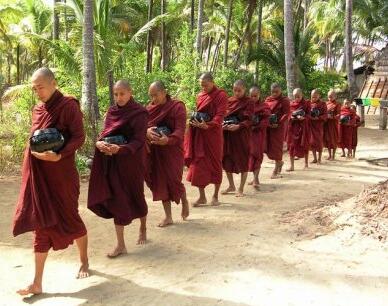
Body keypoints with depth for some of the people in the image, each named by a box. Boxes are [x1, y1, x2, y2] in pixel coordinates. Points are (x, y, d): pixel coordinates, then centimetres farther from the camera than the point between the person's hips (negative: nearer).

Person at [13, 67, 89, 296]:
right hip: (39, 174, 6)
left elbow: (79, 137, -15)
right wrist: (34, 150, 0)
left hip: (61, 174, -5)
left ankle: (84, 262, 33)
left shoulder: (69, 105, -9)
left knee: (69, 218, 8)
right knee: (42, 224, 5)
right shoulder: (38, 109, 11)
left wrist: (59, 156, -27)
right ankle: (37, 283, 9)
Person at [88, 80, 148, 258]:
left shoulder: (139, 113, -9)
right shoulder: (111, 112, 7)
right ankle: (120, 245, 7)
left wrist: (120, 148, -33)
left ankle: (143, 228, 42)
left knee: (135, 196, 12)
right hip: (113, 163, 4)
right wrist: (99, 143, -15)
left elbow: (138, 141, -16)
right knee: (116, 199, 1)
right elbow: (104, 134, 9)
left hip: (131, 162, -4)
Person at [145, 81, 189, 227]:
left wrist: (168, 140, -38)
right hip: (155, 151, 5)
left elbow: (180, 130, -19)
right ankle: (168, 216, 18)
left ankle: (184, 201, 32)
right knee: (160, 182, 6)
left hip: (172, 150, -5)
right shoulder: (150, 108, 5)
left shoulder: (177, 107, -10)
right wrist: (146, 131, -26)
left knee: (174, 181, -3)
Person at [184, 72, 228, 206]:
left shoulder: (221, 95, -6)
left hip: (213, 134, -5)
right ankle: (202, 197, 11)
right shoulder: (200, 96, 12)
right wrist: (194, 120, 0)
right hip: (199, 134, 5)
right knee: (198, 164, 2)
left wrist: (208, 125, -31)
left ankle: (215, 196, 18)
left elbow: (220, 115, -16)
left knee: (215, 163, 6)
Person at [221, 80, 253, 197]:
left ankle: (241, 189, 14)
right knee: (226, 160, 7)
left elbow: (248, 121, -10)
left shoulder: (248, 102, -4)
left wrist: (238, 126, -26)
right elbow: (223, 116, 11)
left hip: (242, 135, -4)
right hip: (227, 134, 4)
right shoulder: (229, 101, 8)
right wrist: (223, 125, -10)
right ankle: (231, 186, 25)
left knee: (243, 161, 3)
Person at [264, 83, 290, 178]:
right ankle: (280, 162, 32)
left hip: (279, 126, -5)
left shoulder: (284, 100, -5)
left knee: (276, 147, -3)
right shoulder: (268, 100, 10)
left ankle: (276, 171, 7)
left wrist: (278, 123, -22)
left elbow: (286, 114, -11)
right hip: (268, 126, 5)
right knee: (268, 146, 7)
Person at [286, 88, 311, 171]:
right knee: (292, 145, -3)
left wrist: (303, 117, -24)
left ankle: (306, 163, 26)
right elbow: (288, 114, 9)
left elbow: (309, 115, -5)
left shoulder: (306, 103, -1)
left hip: (303, 126, -2)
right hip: (293, 126, 2)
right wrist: (291, 117, -13)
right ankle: (292, 166, 2)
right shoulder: (291, 104, 6)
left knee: (304, 145, 8)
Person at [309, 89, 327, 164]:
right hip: (311, 124, 3)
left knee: (319, 141, 2)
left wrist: (318, 118, -22)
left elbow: (325, 115, -7)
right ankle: (315, 158, 16)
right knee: (312, 141, 6)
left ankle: (319, 158, 12)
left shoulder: (322, 104, -2)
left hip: (319, 124, -3)